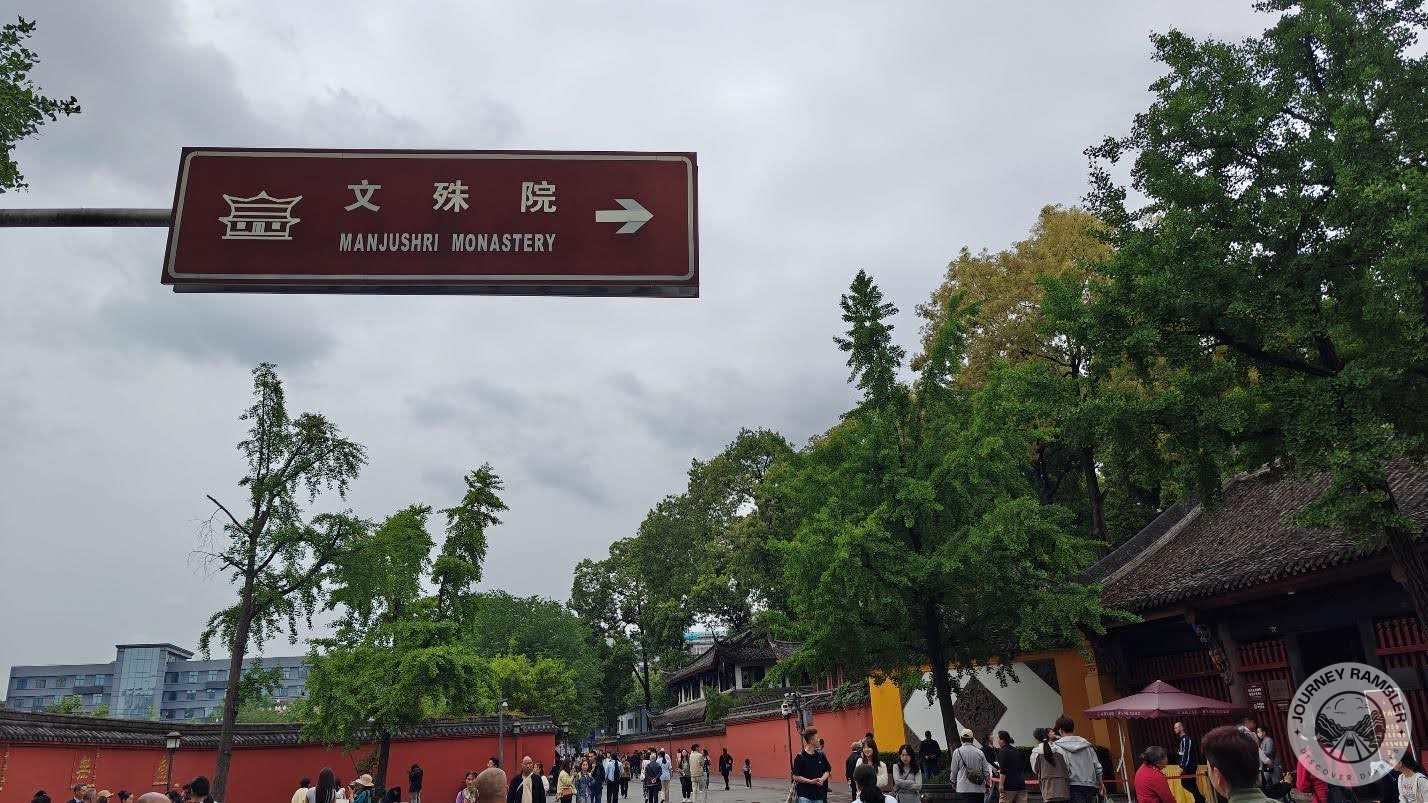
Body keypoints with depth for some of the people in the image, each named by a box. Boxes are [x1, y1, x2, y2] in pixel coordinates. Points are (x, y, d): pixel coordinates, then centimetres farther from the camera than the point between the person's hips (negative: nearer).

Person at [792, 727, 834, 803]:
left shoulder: (820, 755, 5)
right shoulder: (800, 757, -9)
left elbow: (827, 771, 13)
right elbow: (796, 777, -9)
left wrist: (822, 779, -8)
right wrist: (810, 781, -18)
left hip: (818, 794, 5)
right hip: (804, 795, -5)